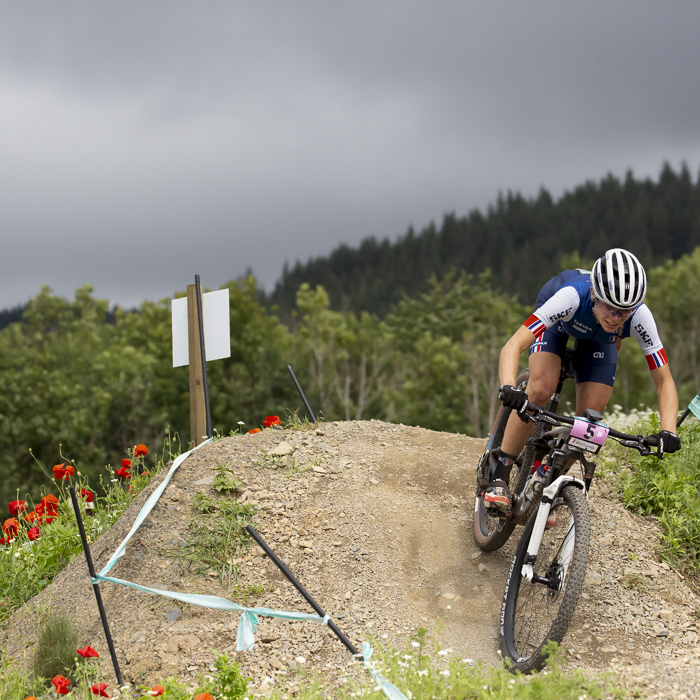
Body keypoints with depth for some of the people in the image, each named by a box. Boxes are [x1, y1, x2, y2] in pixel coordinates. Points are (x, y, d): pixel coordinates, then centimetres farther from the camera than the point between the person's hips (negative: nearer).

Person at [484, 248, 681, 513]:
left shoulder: (640, 317, -38)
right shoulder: (571, 297, -45)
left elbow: (664, 382, -30)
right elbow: (513, 346, -50)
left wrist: (668, 431, -46)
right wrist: (508, 388, -68)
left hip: (598, 339, 2)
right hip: (558, 321, -2)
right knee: (541, 390, -27)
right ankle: (499, 476, -13)